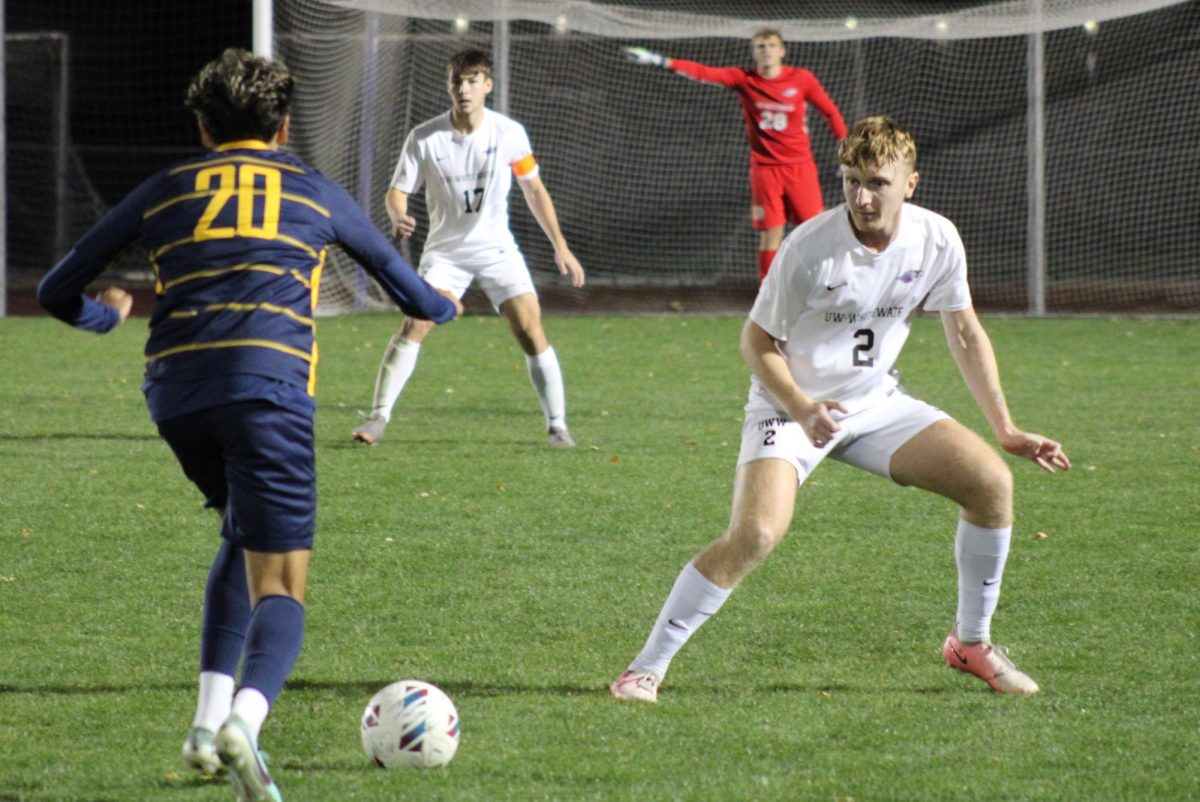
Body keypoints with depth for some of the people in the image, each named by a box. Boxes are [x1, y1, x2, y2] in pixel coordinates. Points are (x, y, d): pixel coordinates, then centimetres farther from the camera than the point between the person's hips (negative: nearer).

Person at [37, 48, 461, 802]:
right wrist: (443, 306, 58)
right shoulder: (314, 191, 22)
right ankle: (246, 719, -35)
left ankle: (212, 715, 14)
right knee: (281, 587, -4)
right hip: (268, 385, -3)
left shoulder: (165, 190, 22)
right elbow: (409, 289, 34)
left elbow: (58, 292, 24)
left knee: (246, 537, 28)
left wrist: (106, 313, 47)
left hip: (175, 392, 3)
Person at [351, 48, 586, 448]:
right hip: (445, 250, 0)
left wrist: (560, 246, 2)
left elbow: (534, 190, 3)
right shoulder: (424, 138, -11)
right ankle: (378, 417, -11)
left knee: (530, 328, -11)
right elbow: (397, 190, -8)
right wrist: (398, 217, -32)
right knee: (414, 325, -17)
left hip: (497, 247, 1)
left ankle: (557, 425, 0)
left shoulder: (509, 133, -8)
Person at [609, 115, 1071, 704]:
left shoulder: (936, 240, -10)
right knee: (755, 535, -26)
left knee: (991, 483, -7)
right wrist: (802, 410, -26)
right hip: (791, 408, -5)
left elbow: (964, 333, 5)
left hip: (876, 403, 5)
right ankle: (646, 668, -15)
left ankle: (970, 643, 13)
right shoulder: (809, 248, -23)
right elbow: (758, 341, -12)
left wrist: (1005, 429, 4)